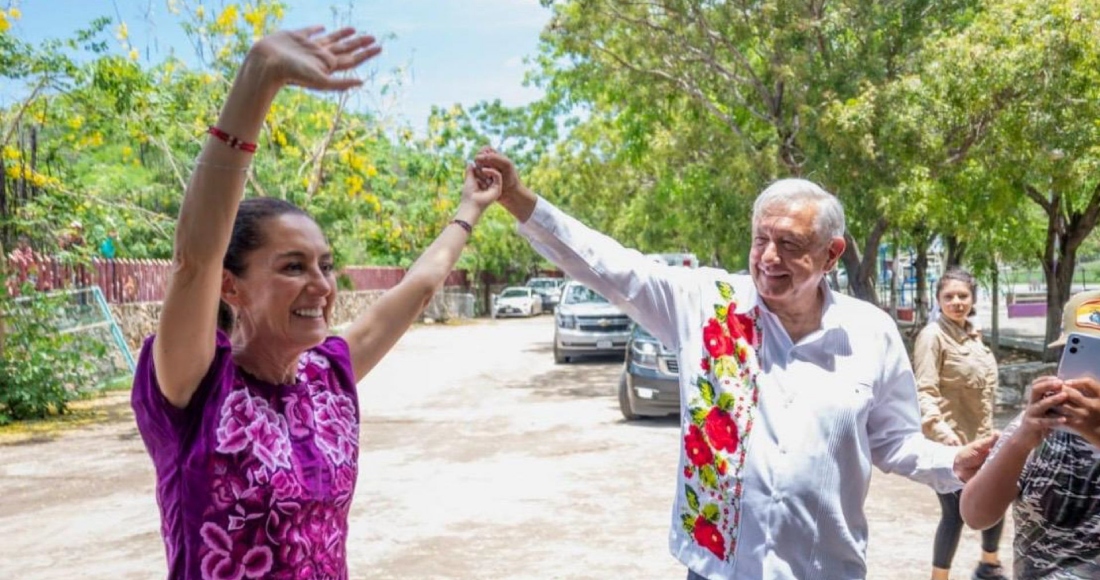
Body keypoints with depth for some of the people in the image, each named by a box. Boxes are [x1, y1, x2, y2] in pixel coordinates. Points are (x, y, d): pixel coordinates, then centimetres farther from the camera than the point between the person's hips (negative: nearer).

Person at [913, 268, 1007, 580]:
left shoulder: (973, 334, 9)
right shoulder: (933, 335, -15)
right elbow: (924, 391, -22)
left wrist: (989, 431, 20)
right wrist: (940, 430, -36)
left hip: (979, 440, 8)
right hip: (950, 443, -8)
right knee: (955, 513, -5)